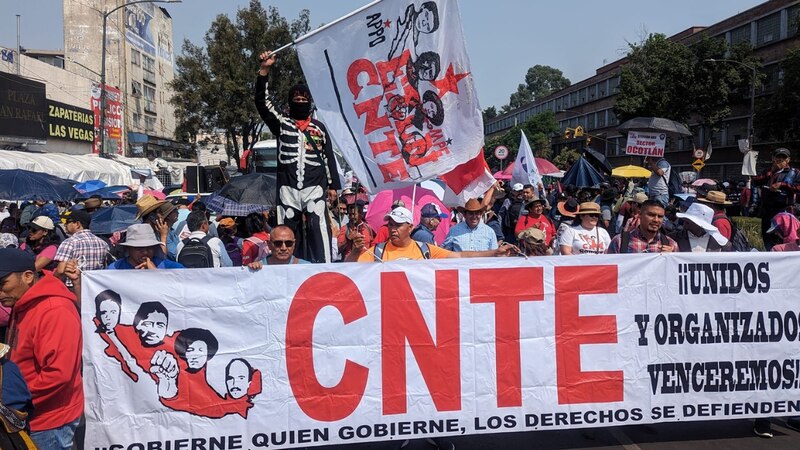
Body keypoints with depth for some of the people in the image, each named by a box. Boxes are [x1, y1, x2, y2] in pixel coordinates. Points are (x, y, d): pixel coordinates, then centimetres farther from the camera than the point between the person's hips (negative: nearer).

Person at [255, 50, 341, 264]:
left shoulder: (318, 127, 14)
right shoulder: (281, 123, 13)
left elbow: (329, 156, 13)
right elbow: (262, 102, 2)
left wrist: (333, 185, 7)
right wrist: (264, 70, -7)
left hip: (314, 186, -1)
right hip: (288, 187, 1)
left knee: (318, 226, -12)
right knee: (287, 228, 0)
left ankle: (324, 264, -13)